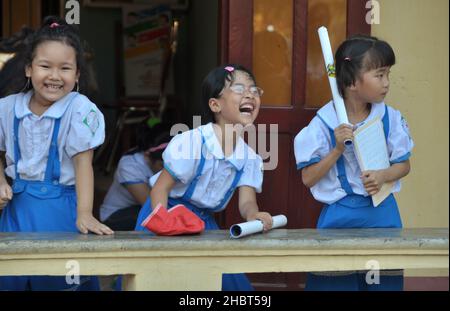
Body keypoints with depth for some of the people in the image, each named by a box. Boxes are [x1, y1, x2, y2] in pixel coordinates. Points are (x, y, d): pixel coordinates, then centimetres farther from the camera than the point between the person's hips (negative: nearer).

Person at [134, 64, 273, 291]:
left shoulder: (248, 157, -3)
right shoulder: (192, 143, -22)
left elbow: (246, 201, -8)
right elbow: (160, 189, -17)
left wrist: (253, 215, -33)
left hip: (204, 222, 6)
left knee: (230, 281, 2)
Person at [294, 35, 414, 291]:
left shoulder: (391, 118, -2)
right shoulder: (324, 123, -11)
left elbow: (404, 165, 7)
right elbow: (308, 178, -8)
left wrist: (384, 175, -14)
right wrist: (338, 149, -19)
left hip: (382, 214, 3)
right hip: (340, 216, -3)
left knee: (383, 283, 8)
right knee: (335, 283, 4)